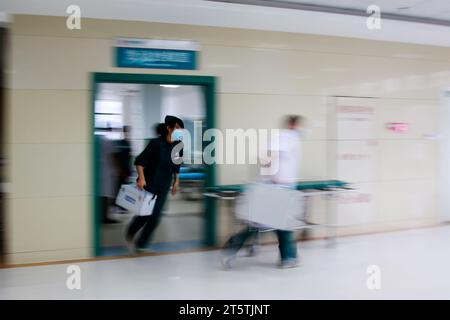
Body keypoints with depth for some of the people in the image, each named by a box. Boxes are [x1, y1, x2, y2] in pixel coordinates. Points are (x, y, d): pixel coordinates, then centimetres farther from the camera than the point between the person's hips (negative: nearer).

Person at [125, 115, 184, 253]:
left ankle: (140, 245, 15)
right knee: (144, 214, 3)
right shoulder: (156, 143, -17)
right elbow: (139, 161, -13)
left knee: (155, 217, 0)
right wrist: (141, 178, -23)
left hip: (164, 186, 5)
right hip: (149, 183, -5)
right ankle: (129, 234, 33)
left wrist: (176, 180, 14)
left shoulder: (178, 146, -1)